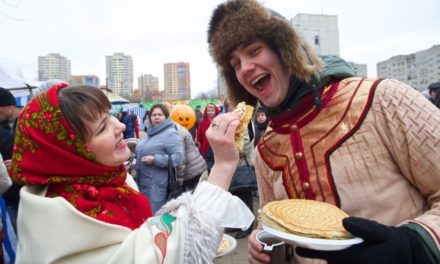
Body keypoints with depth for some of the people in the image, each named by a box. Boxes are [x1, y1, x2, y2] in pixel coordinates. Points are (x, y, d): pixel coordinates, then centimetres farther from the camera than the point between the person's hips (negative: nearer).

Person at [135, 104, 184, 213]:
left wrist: (155, 160, -24)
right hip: (143, 181, 8)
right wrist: (136, 156, 11)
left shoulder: (170, 134, -14)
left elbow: (178, 157, -24)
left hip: (157, 183, -8)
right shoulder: (150, 132, 12)